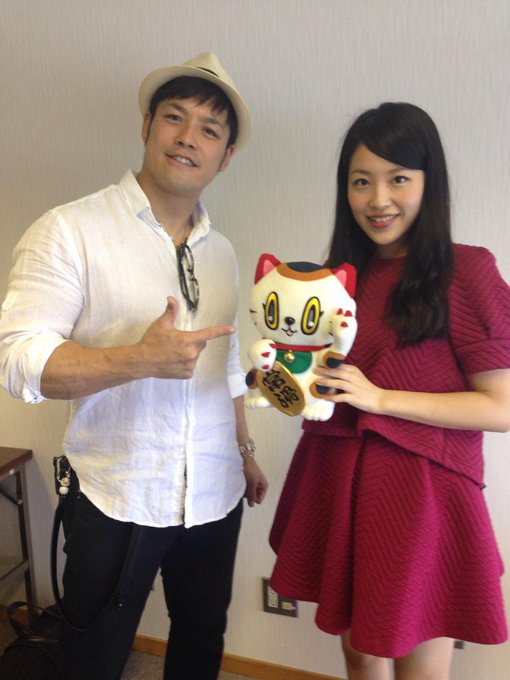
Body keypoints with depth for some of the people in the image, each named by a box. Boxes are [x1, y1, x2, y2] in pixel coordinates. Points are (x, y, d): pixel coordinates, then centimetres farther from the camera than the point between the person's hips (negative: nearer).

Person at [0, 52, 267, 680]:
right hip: (117, 498, -5)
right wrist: (144, 358, -28)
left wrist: (245, 451, 17)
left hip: (215, 496, 6)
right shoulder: (71, 231, -11)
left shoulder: (220, 251, 9)